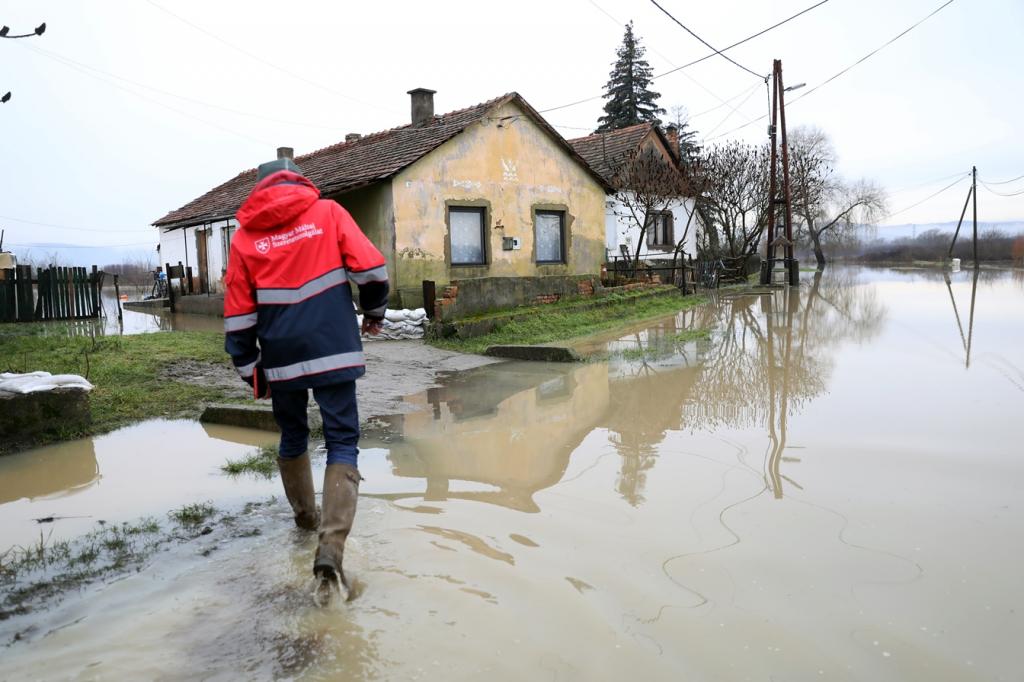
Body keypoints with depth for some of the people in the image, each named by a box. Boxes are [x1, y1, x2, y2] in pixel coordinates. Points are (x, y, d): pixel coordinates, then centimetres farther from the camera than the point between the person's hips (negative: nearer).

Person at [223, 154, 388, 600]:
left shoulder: (245, 236, 8)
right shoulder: (328, 212, 3)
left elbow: (238, 313, 6)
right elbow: (370, 266, -4)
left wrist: (250, 370, 14)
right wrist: (374, 311, 14)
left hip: (282, 358, 3)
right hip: (333, 350, -2)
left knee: (292, 437, 23)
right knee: (342, 443, 0)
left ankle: (304, 515, 39)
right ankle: (330, 549, -13)